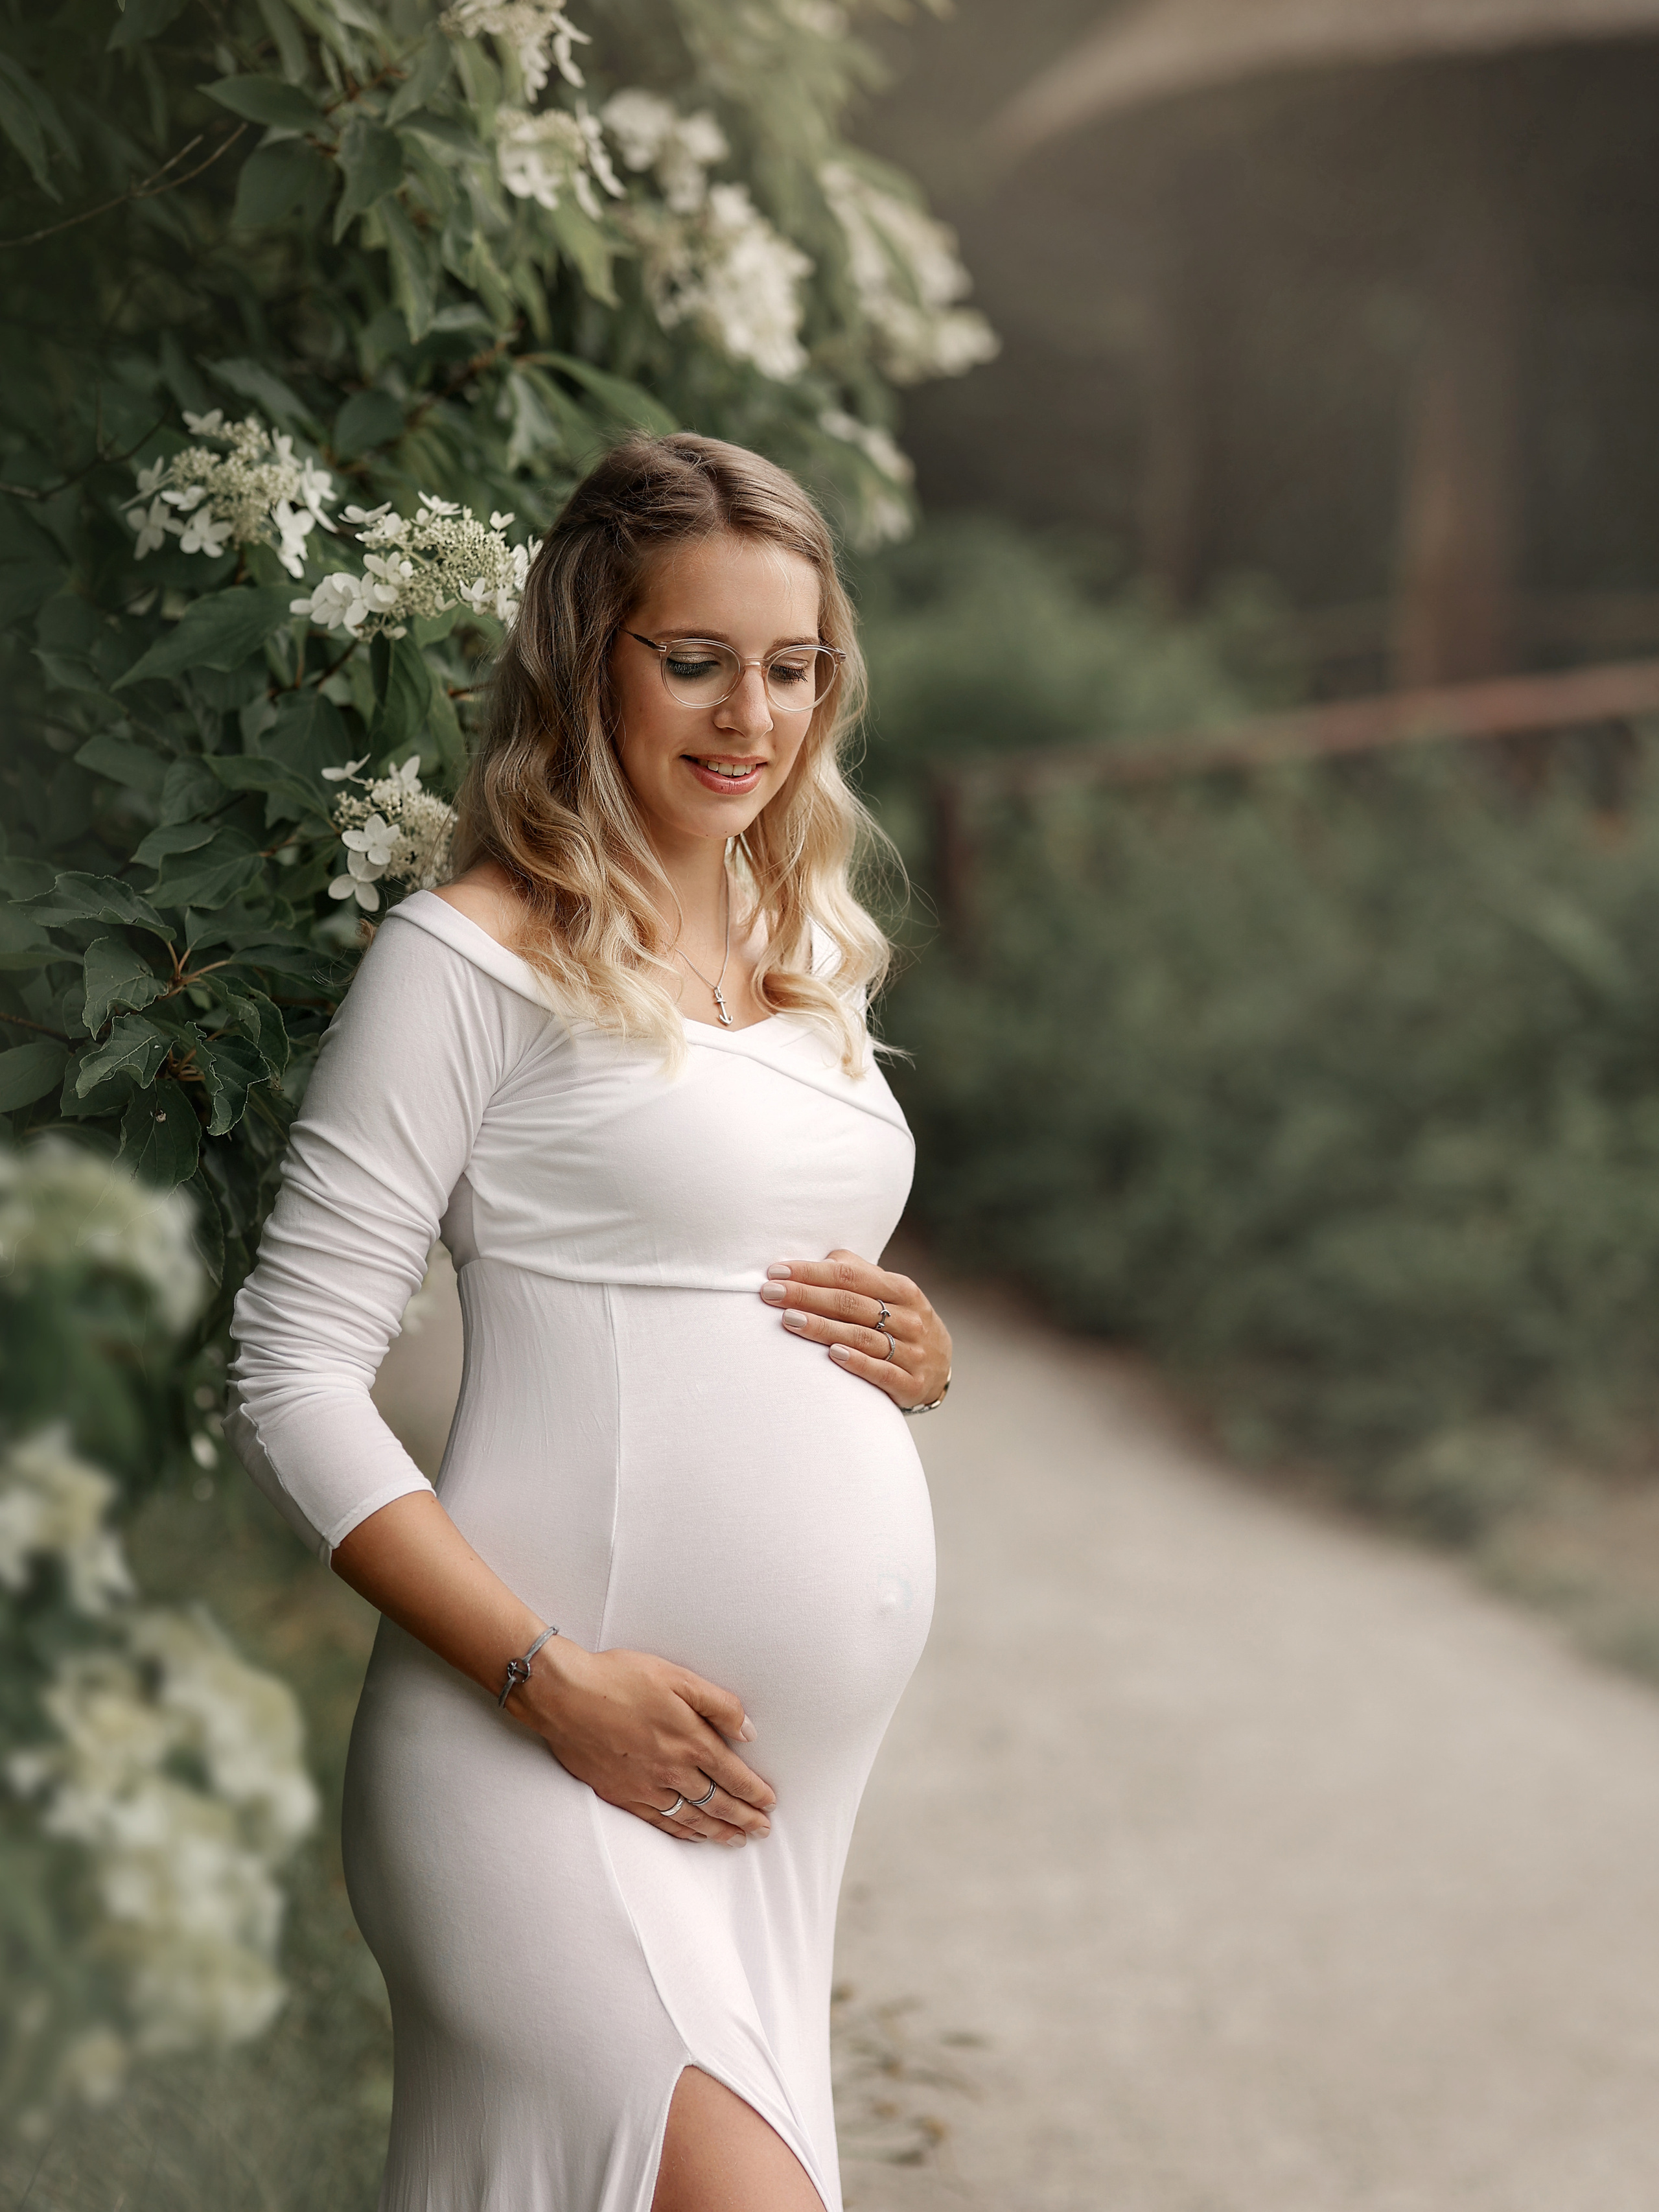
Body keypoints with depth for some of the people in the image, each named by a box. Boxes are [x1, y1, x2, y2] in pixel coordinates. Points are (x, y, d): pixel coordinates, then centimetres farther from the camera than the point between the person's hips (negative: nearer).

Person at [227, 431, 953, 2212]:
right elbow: (293, 1383, -9)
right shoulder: (472, 959, -6)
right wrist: (550, 1680, -17)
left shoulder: (814, 954, 16)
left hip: (804, 1783, 7)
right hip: (557, 1770, -7)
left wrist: (920, 1355, 5)